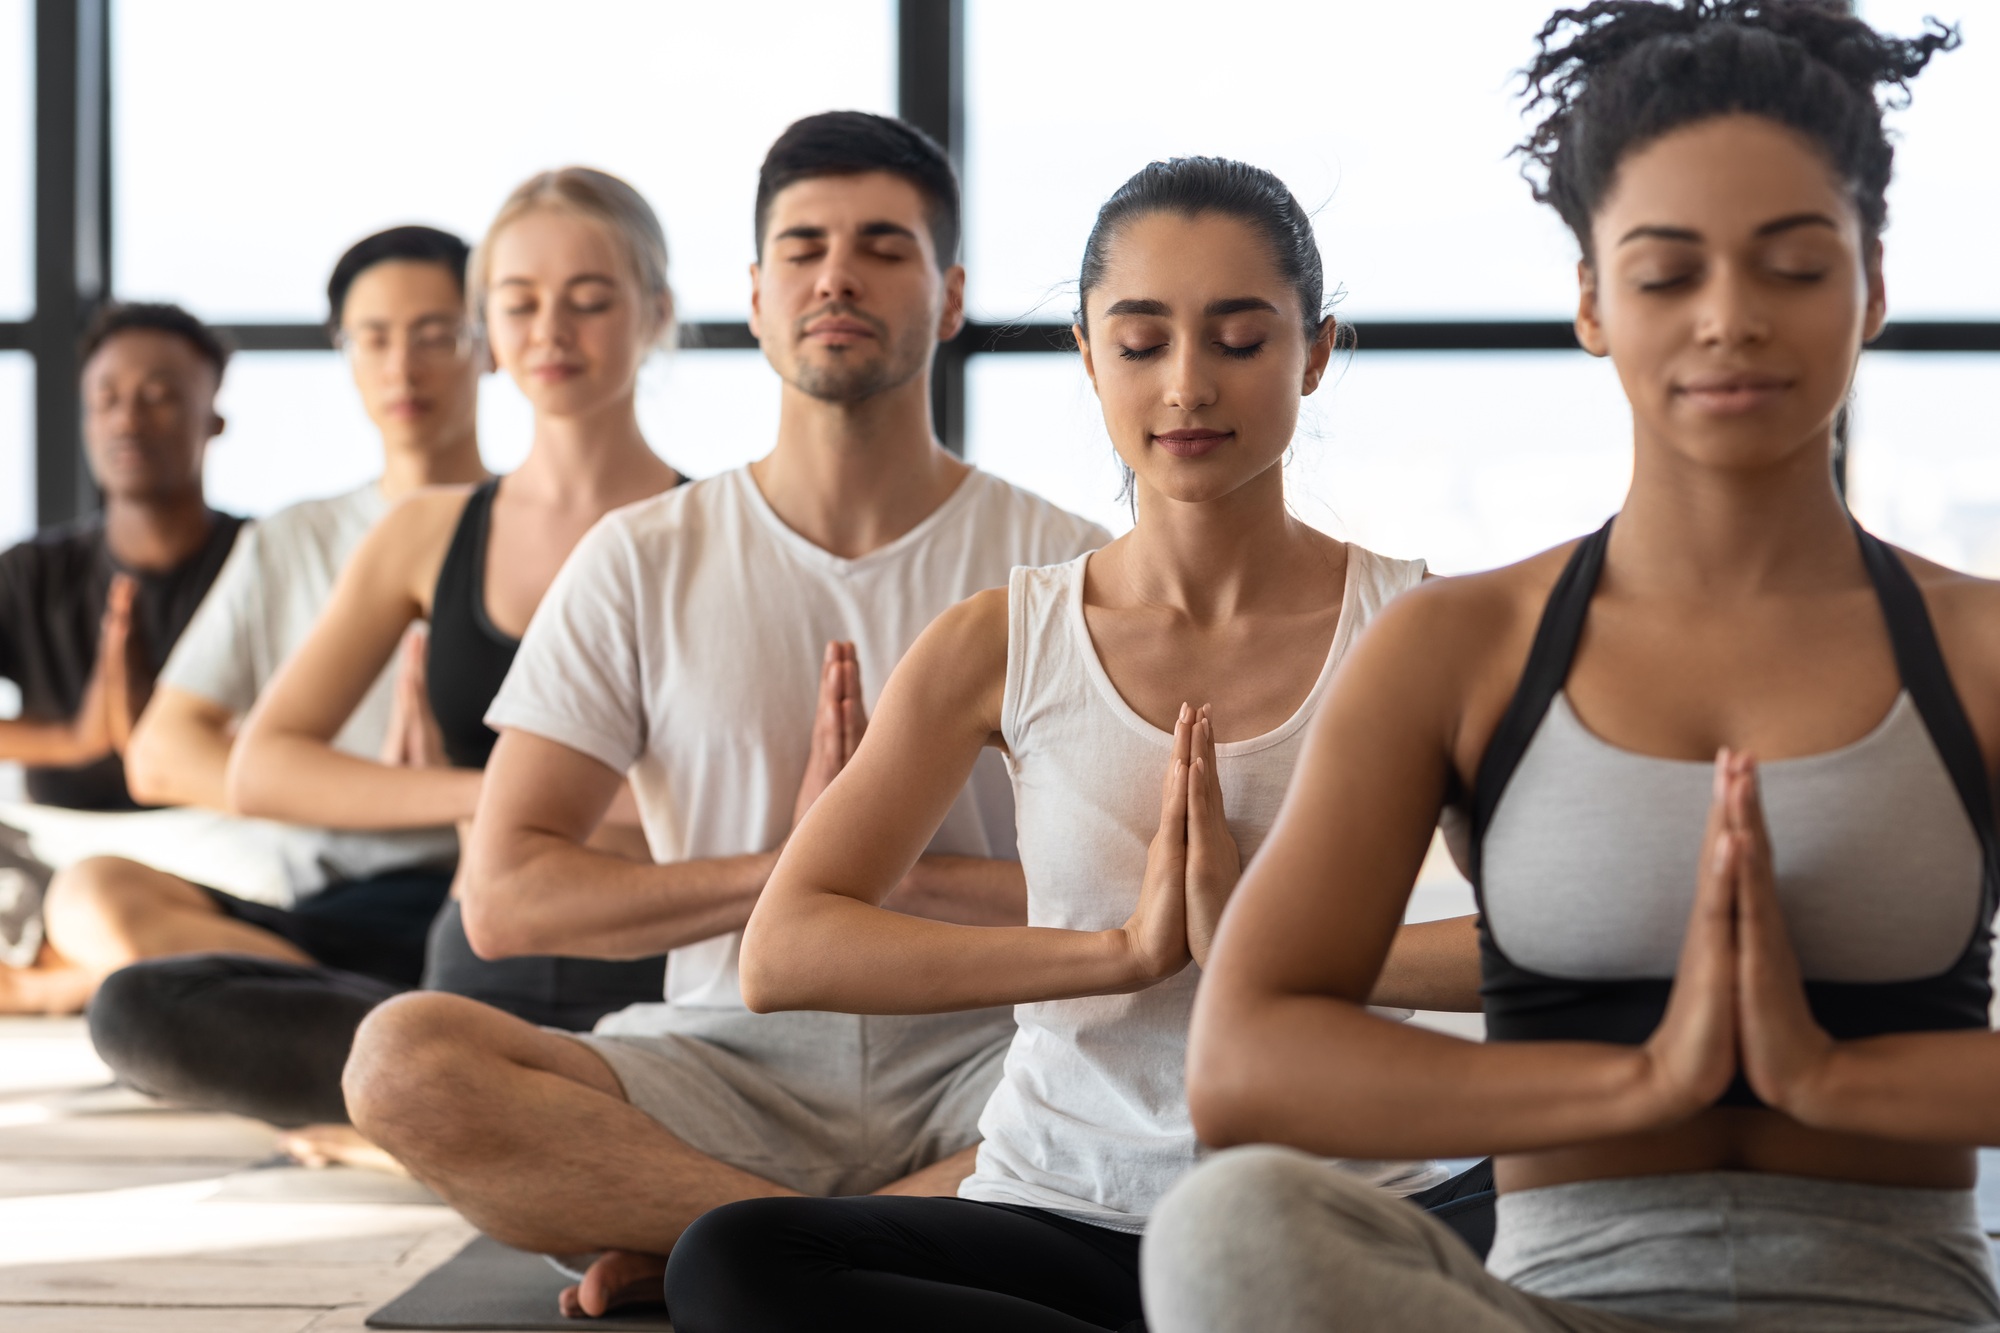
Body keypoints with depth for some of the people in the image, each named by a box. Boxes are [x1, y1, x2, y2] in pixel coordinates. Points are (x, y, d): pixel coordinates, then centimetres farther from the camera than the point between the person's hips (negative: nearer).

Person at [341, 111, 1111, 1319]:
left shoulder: (1061, 563, 4)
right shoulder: (643, 563, 7)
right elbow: (506, 899, -1)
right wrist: (787, 871, -9)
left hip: (981, 1061, -1)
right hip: (728, 1063, 1)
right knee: (405, 1058, -27)